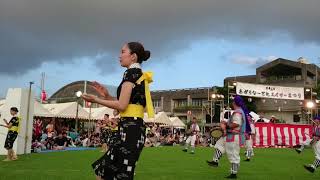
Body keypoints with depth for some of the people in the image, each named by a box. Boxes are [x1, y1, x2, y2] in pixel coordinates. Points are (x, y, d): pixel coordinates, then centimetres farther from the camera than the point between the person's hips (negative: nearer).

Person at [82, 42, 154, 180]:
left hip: (129, 130, -10)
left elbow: (122, 106, -14)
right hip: (134, 128, 10)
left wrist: (96, 100, -3)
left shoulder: (131, 72, -8)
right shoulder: (140, 76, 21)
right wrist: (107, 96, 14)